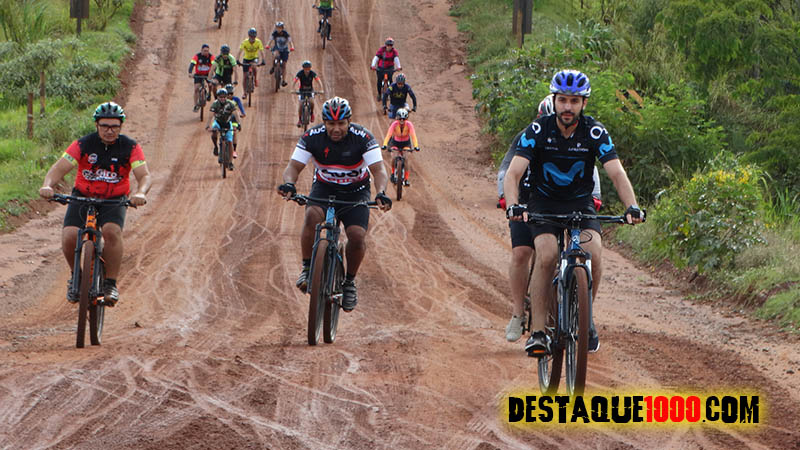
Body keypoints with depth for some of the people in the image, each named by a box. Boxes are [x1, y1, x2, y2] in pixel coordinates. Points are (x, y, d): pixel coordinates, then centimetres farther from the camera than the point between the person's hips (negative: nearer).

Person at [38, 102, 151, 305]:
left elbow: (144, 175, -18)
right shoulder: (83, 145, -11)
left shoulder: (130, 147, -10)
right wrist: (47, 185, -40)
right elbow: (59, 168, -18)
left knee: (112, 231, -31)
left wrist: (141, 193, -42)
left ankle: (111, 283, -16)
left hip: (114, 200, -1)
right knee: (69, 236, -23)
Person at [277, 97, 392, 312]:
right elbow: (294, 166, -17)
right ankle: (307, 268, -18)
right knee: (312, 215, -33)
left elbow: (378, 169, -27)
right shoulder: (312, 137, -18)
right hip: (324, 188, 0)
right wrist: (289, 183, -41)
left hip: (355, 192, 0)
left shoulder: (363, 138, -22)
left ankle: (349, 281, 6)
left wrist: (381, 193, -47)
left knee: (357, 236, -21)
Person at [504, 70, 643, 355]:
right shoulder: (537, 131, -17)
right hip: (544, 203, -1)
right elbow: (513, 173, -26)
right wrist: (513, 206, -45)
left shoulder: (594, 133, -14)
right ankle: (538, 332, -22)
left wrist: (631, 207, -40)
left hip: (580, 203, 1)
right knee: (547, 254, -27)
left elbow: (616, 173, -22)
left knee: (594, 251, -26)